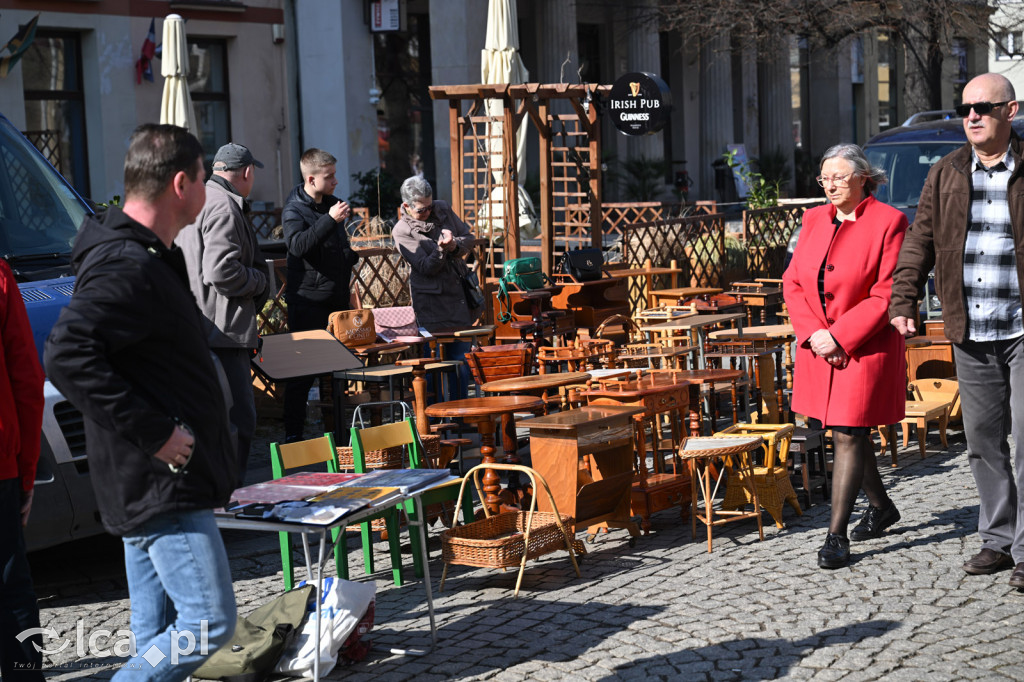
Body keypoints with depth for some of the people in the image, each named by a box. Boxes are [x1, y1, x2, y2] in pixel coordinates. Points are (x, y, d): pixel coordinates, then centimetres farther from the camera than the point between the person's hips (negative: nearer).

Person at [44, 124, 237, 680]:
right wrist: (155, 432, -25)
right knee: (209, 623, -8)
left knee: (157, 633, 15)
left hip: (152, 483, 11)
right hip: (163, 487, -11)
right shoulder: (129, 269, -19)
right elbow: (67, 356, -30)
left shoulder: (146, 258, 15)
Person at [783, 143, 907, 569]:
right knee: (845, 433, 16)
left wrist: (839, 336, -18)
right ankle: (881, 507, 37)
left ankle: (836, 535, -3)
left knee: (848, 435, -7)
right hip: (819, 347, 6)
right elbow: (793, 282, 8)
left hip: (864, 347, -6)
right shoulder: (814, 220, 9)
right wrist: (812, 332, -8)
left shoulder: (887, 222, -9)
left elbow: (885, 295, -14)